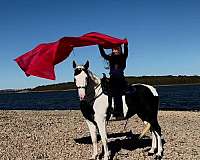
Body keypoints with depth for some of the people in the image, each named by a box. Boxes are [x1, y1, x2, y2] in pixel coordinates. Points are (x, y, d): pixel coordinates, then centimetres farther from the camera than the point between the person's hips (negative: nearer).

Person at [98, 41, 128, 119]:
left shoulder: (123, 58, 5)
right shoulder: (110, 58, 14)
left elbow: (126, 52, -13)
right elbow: (103, 54, 4)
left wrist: (125, 45, -28)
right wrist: (100, 46, -5)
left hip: (120, 80, -5)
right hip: (112, 80, 5)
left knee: (116, 93, -23)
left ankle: (119, 113, -30)